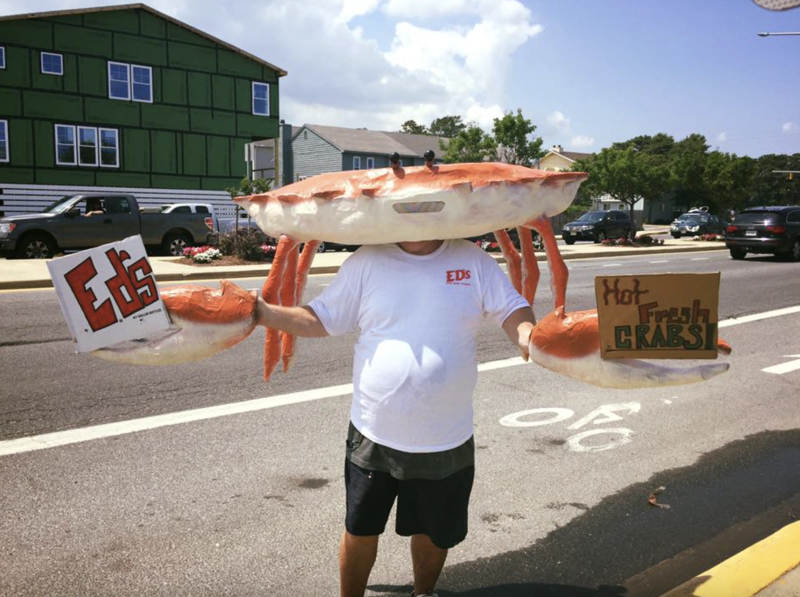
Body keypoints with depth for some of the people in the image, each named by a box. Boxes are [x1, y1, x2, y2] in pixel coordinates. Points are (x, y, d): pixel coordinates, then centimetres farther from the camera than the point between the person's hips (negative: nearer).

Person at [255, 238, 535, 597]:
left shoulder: (473, 261, -3)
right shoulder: (367, 262, -5)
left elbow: (512, 310, -4)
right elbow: (322, 319, -1)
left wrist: (531, 339, -26)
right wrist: (261, 311, -14)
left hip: (447, 441, 1)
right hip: (373, 435, 0)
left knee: (434, 532, 21)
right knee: (360, 529, 15)